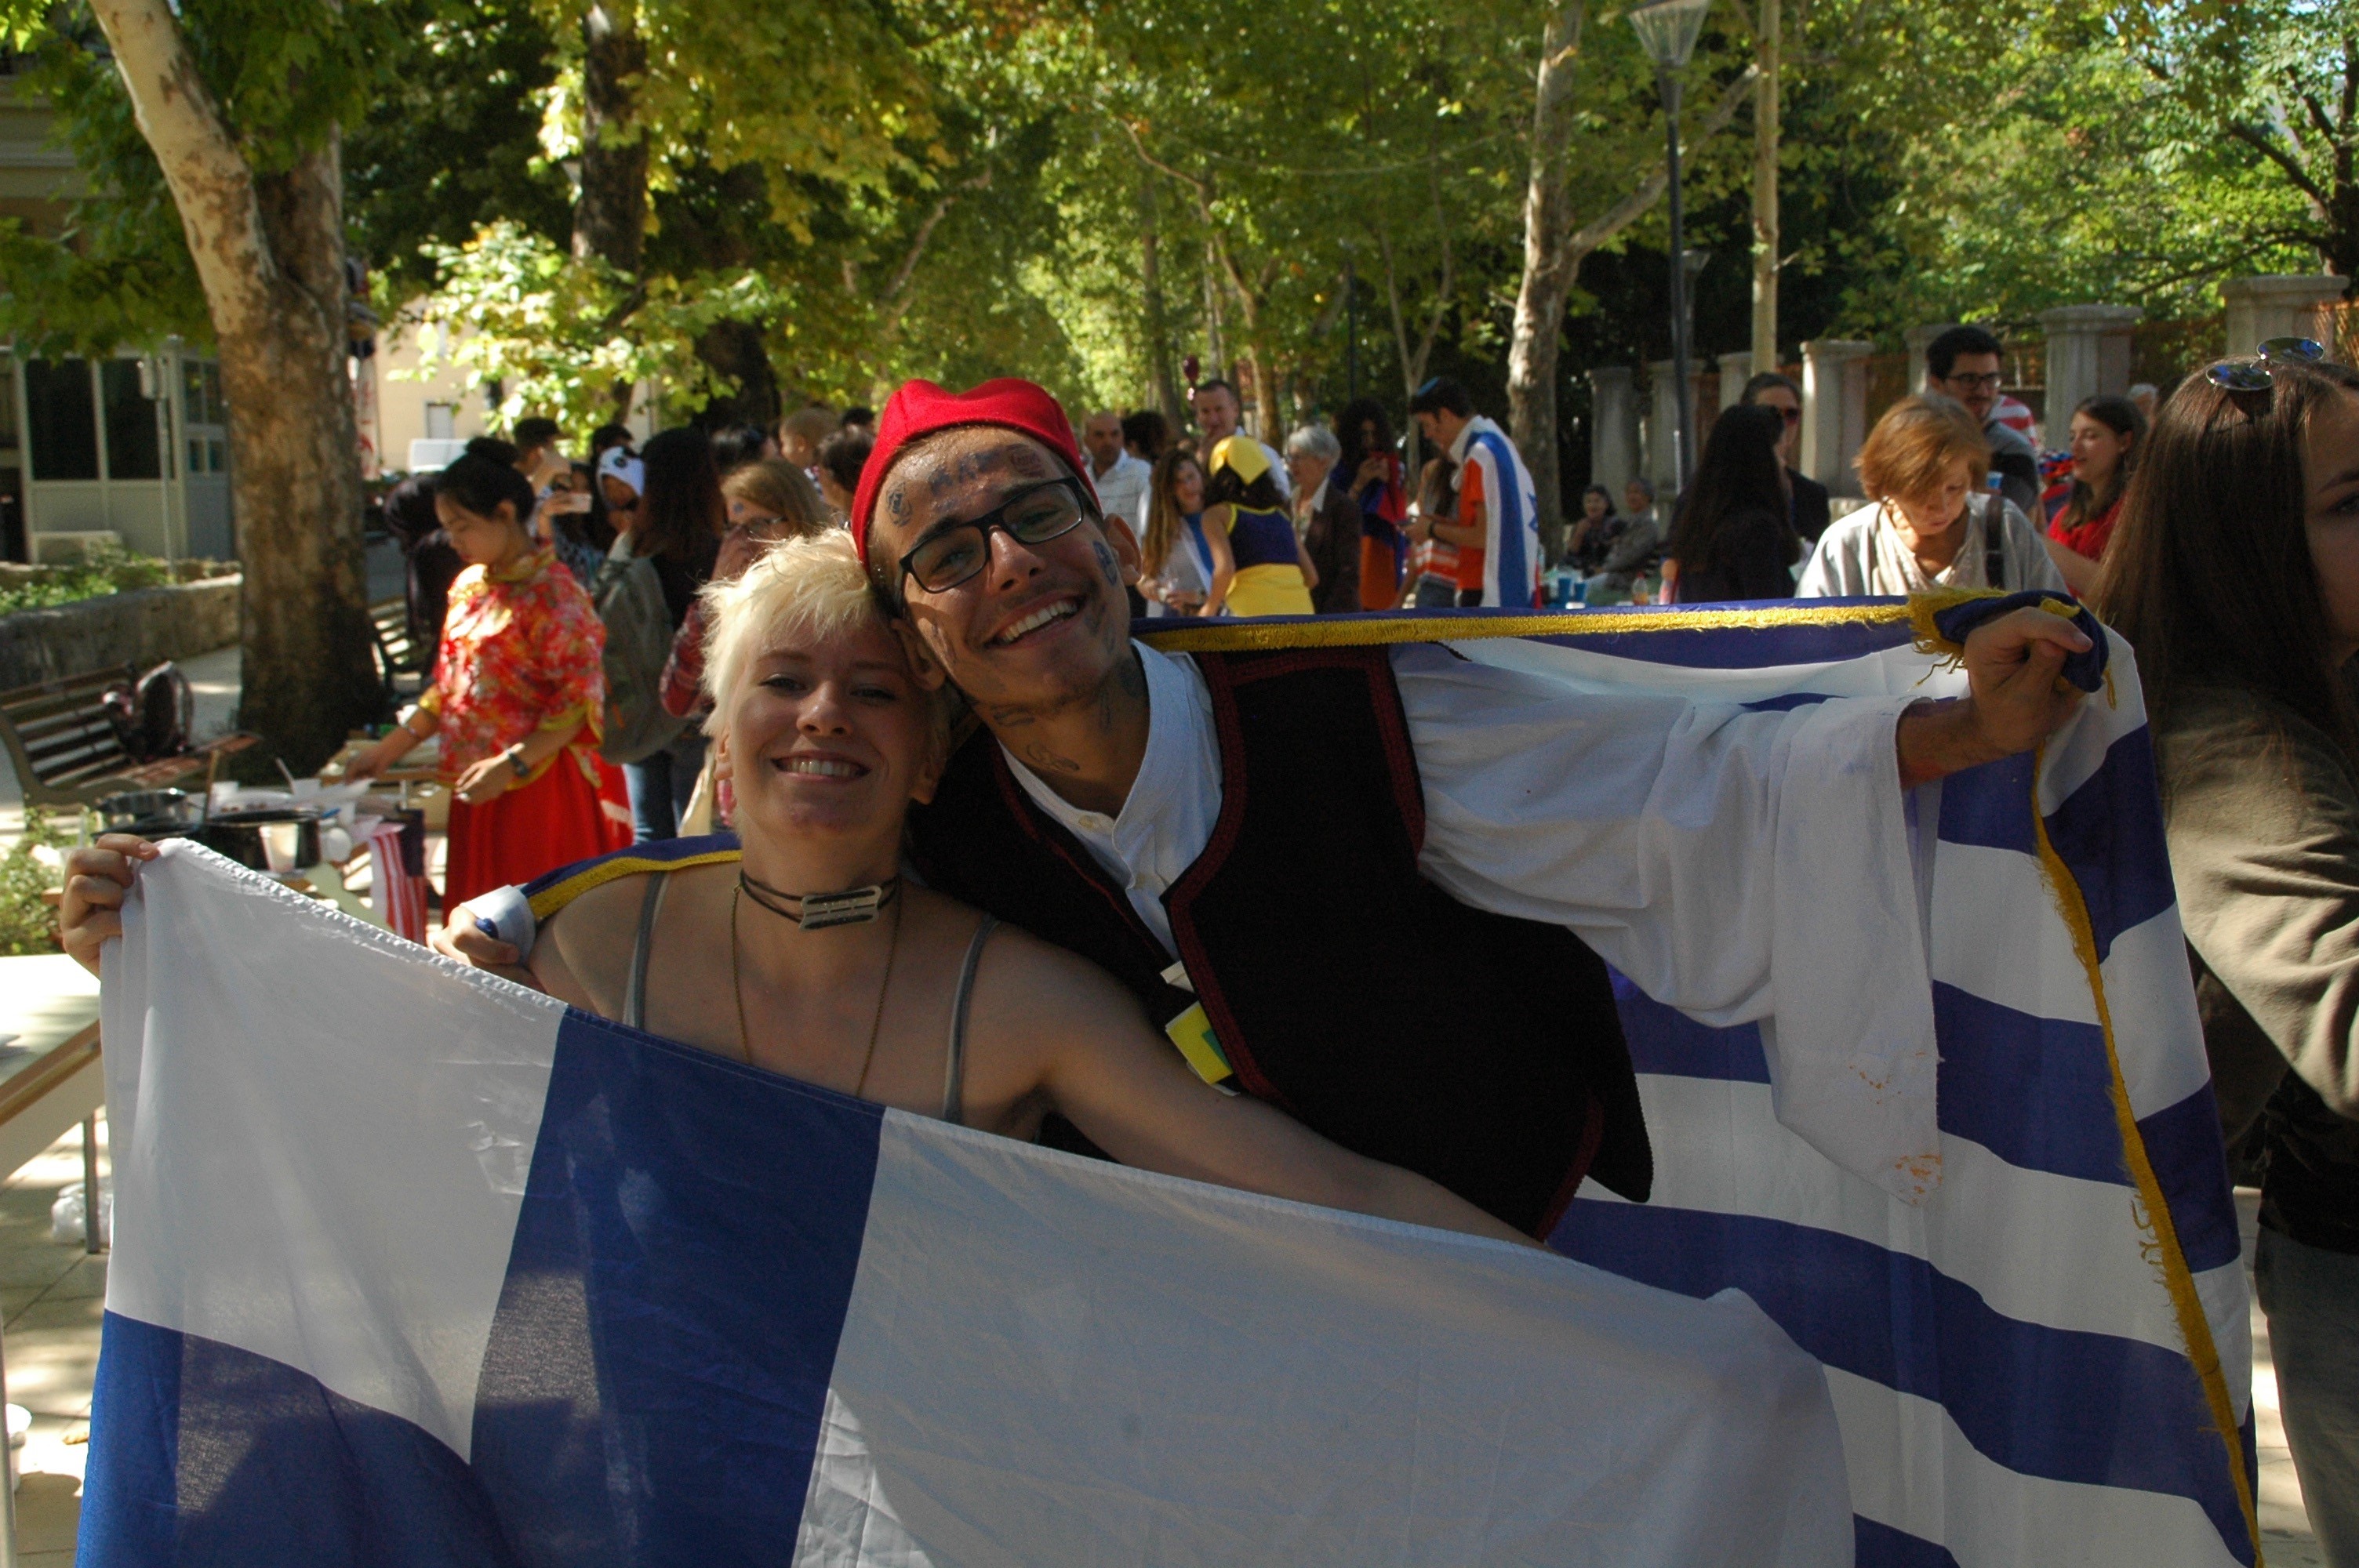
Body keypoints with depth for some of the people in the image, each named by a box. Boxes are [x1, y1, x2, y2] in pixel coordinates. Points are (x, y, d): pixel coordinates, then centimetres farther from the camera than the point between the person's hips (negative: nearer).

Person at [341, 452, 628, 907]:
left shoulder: (551, 591, -11)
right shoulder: (468, 586, 13)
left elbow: (579, 700, -15)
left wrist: (511, 765, -23)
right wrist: (390, 749, 15)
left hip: (542, 787, -8)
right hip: (479, 790, 8)